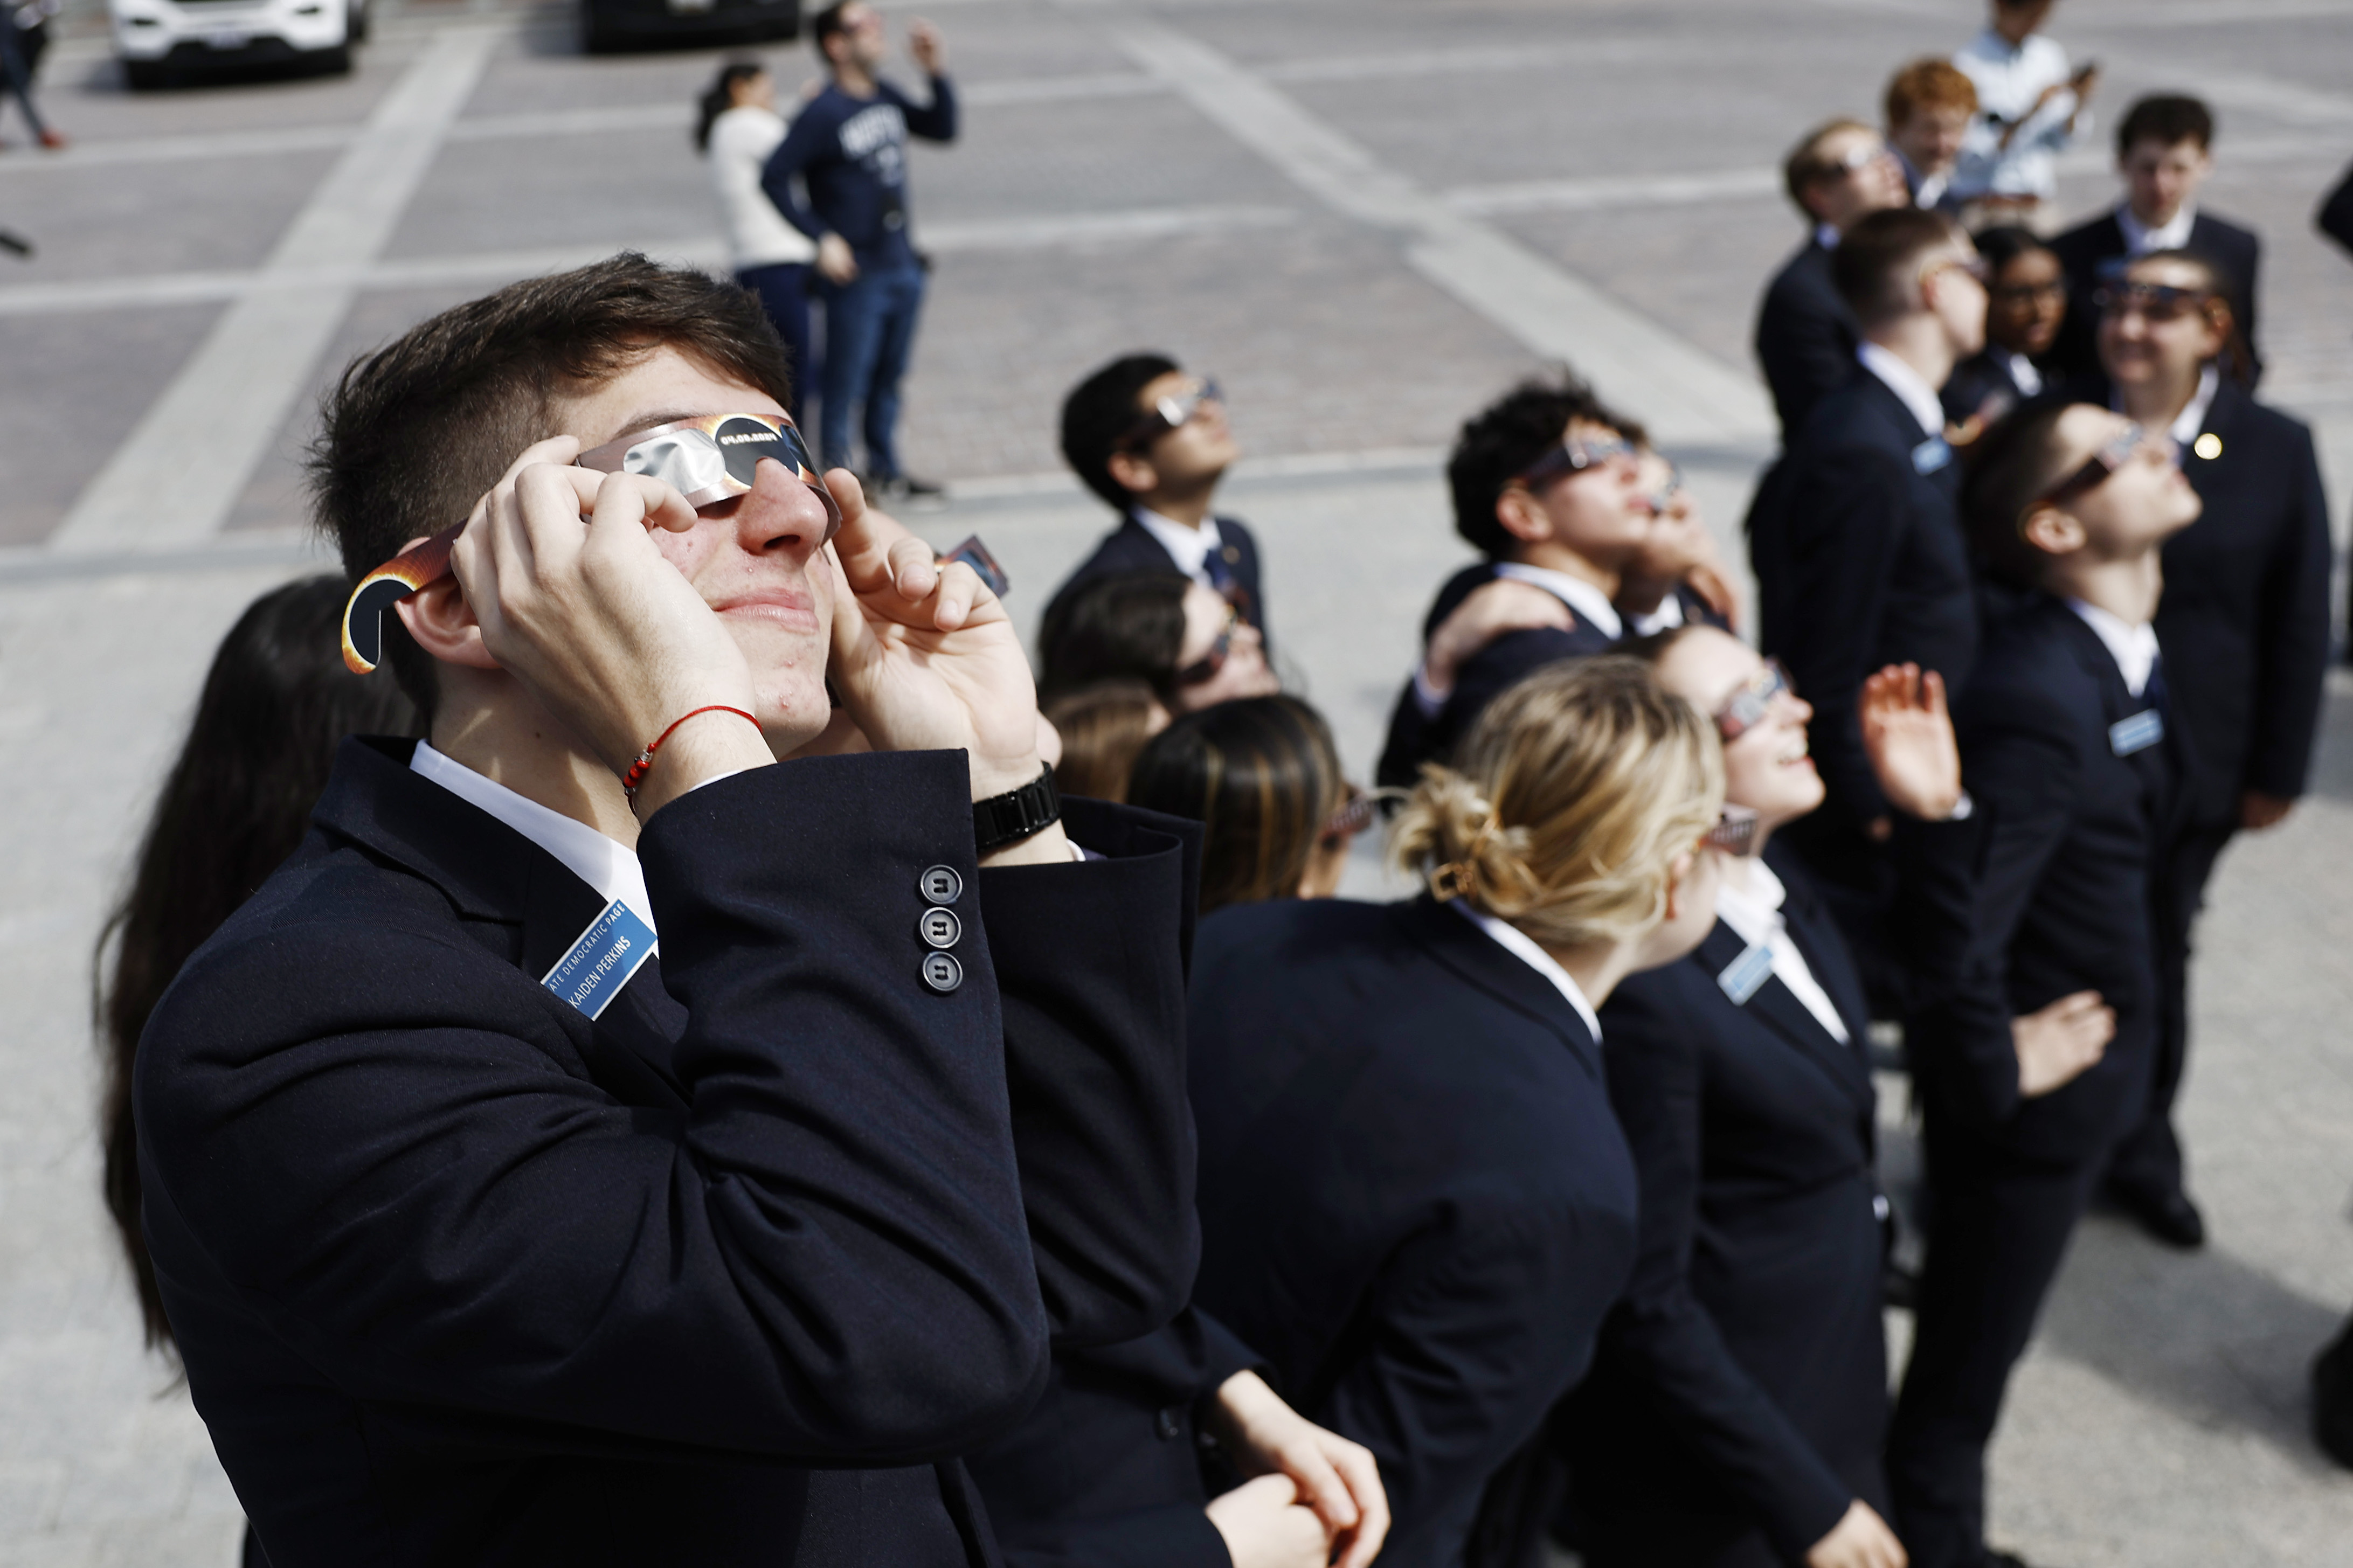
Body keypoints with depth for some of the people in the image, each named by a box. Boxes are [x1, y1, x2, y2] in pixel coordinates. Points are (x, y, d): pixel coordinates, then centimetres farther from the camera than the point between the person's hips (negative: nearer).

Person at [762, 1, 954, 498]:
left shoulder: (886, 97, 6)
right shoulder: (823, 113, -15)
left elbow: (942, 128, 17)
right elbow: (774, 178, -16)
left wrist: (936, 71, 2)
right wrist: (822, 238, -18)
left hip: (902, 267, 7)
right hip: (856, 273, -7)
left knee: (889, 379, 17)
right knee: (846, 382, -2)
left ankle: (885, 473, 29)